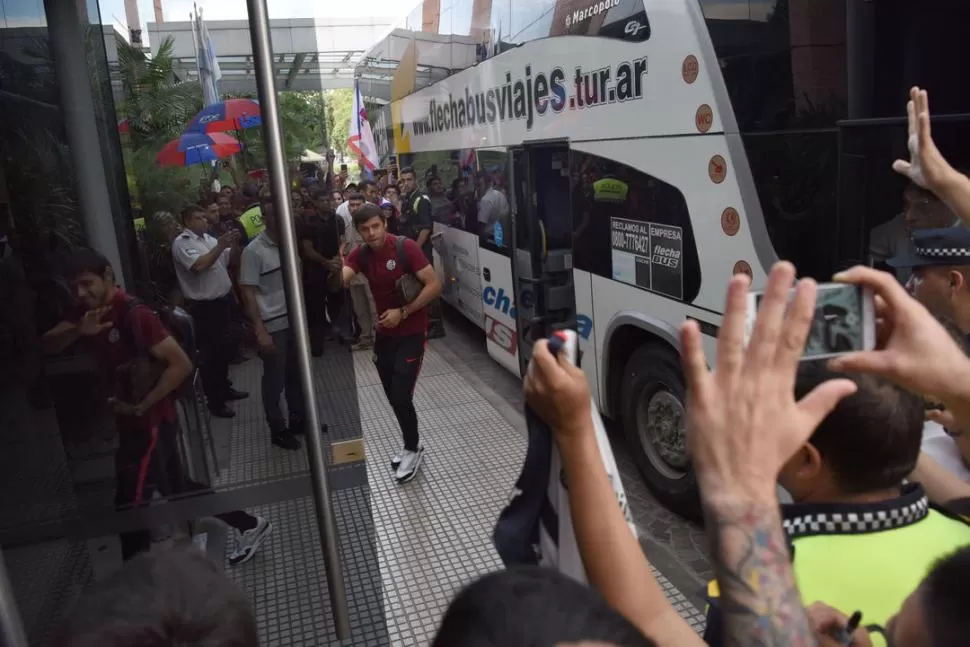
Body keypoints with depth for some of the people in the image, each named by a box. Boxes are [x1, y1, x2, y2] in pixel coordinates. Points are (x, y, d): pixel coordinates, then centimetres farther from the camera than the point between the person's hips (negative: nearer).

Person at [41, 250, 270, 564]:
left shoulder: (133, 314, -22)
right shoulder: (89, 310, 3)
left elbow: (181, 364, -25)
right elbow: (48, 345, -4)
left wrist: (142, 405, -24)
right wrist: (79, 330, -23)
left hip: (149, 422, -9)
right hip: (130, 421, 9)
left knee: (130, 506, 1)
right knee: (174, 487, 20)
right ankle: (247, 525, 33)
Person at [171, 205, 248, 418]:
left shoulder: (208, 238, 12)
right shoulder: (182, 242, -11)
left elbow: (231, 260, 11)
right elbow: (198, 266, -27)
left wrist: (236, 245, -6)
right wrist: (220, 246, -25)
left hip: (223, 300, 8)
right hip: (204, 307, -8)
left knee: (225, 349, 19)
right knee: (210, 353, 2)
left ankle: (225, 388, 36)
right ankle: (215, 401, 12)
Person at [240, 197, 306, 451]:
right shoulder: (253, 251, -12)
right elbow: (248, 294, -13)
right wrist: (260, 331, -17)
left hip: (294, 320, 6)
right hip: (272, 326, -5)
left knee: (296, 375, 17)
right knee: (274, 380, 7)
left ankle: (298, 420, 33)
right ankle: (278, 430, 20)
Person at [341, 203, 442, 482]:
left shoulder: (405, 247, -17)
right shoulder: (361, 254, -3)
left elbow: (435, 285, -19)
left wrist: (403, 312, -22)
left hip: (412, 332, -6)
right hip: (384, 333, 6)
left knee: (401, 396, -9)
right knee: (393, 396, 14)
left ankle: (413, 449, 16)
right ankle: (411, 445, 36)